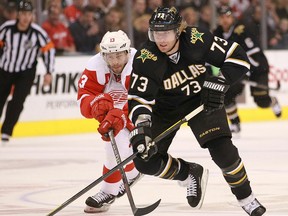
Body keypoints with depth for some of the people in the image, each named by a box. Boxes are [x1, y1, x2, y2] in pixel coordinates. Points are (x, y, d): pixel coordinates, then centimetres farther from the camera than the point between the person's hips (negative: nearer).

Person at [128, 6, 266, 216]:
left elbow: (238, 57, -18)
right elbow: (139, 99, -27)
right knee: (146, 160, -7)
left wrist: (219, 83, -28)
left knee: (222, 149, -19)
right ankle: (191, 175, 21)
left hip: (202, 99, -1)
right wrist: (141, 127, -43)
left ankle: (245, 197, 5)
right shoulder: (146, 60, -27)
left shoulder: (198, 39, -26)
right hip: (165, 108, 1)